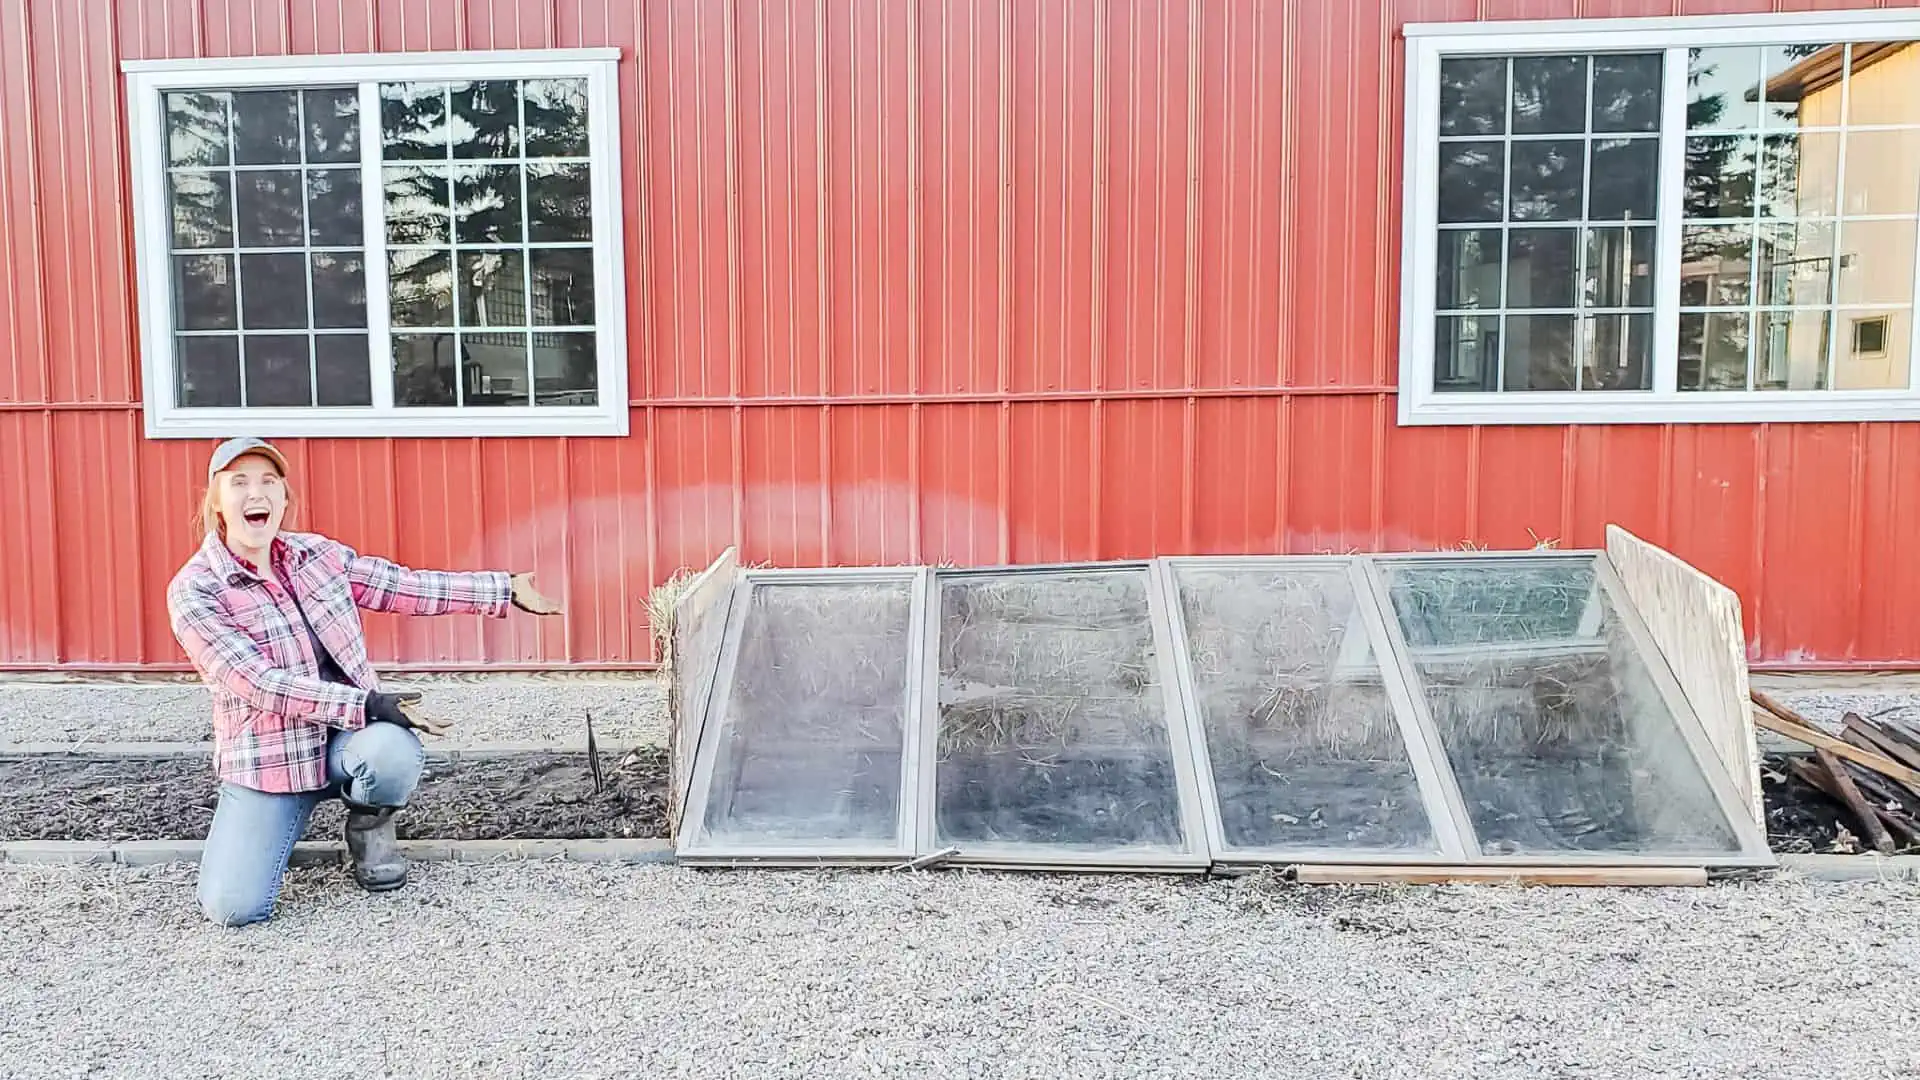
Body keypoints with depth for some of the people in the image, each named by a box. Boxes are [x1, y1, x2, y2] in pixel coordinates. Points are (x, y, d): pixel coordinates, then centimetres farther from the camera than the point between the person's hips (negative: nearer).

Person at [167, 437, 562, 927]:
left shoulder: (317, 553, 4)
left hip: (349, 737, 3)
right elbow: (260, 683, -20)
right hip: (266, 758, -3)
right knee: (232, 908, -18)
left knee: (394, 751, -35)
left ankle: (370, 829, 2)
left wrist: (505, 588, 8)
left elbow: (407, 587, 9)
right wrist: (367, 703, -27)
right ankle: (282, 820, 17)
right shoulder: (193, 591, -11)